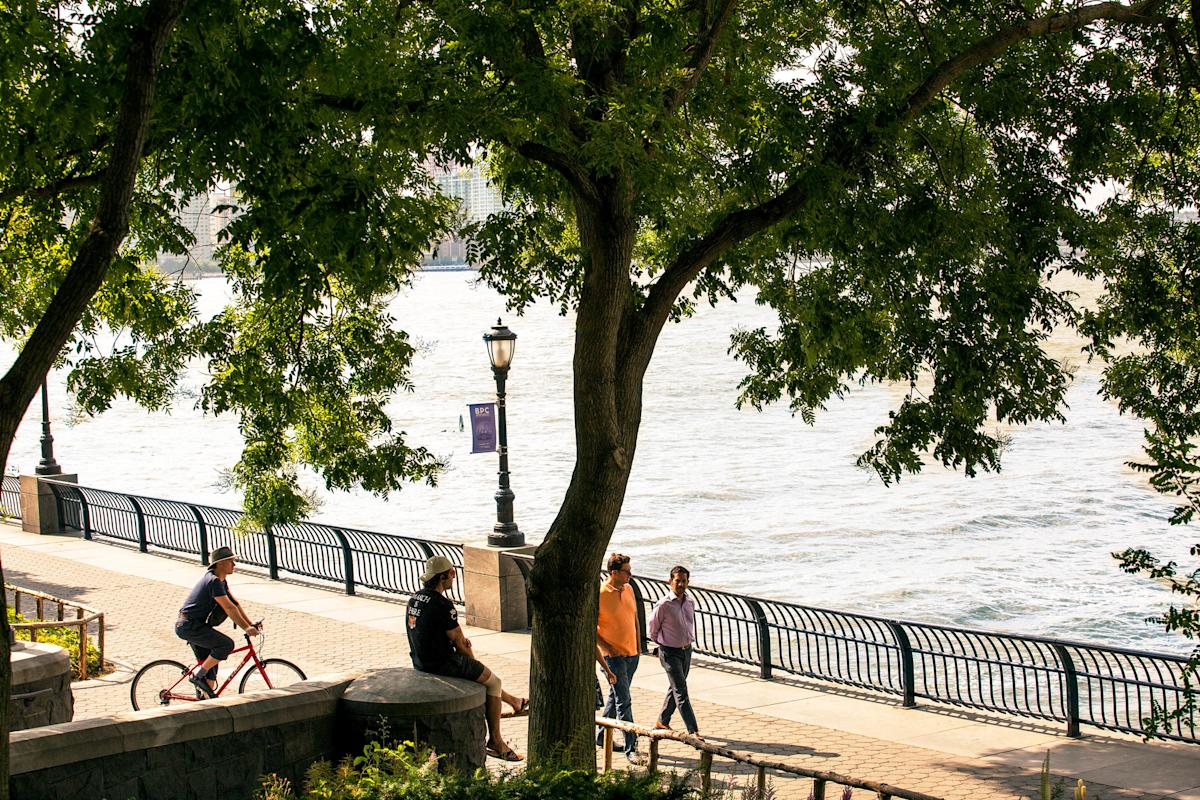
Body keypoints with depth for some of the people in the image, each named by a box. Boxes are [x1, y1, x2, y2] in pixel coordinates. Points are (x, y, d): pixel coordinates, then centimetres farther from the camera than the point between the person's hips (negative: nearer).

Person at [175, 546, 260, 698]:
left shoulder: (221, 581, 12)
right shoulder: (213, 581, -20)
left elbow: (235, 603, 14)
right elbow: (229, 608, -22)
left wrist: (250, 624, 7)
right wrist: (246, 628, -21)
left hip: (194, 625, 11)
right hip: (189, 626, -11)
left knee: (210, 660, 14)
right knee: (226, 644, -19)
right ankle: (198, 674, -9)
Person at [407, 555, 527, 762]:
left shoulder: (414, 599, 4)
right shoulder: (442, 605, -24)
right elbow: (459, 643, -15)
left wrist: (460, 638, 6)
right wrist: (472, 662, 5)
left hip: (420, 663, 9)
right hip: (443, 665, -9)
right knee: (493, 681, 9)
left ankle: (514, 702, 47)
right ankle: (495, 741, 16)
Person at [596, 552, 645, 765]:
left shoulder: (628, 590, 6)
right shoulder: (600, 595, -16)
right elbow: (591, 628, -11)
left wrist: (638, 645, 14)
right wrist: (607, 649, -16)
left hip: (631, 653, 7)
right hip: (614, 655, -7)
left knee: (616, 696, 18)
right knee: (624, 702, -9)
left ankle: (602, 736, 33)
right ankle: (631, 749, -8)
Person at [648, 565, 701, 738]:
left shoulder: (690, 602, 2)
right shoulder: (663, 605, -18)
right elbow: (652, 630, -5)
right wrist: (665, 643, 4)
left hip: (686, 651, 7)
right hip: (670, 653, -7)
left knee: (676, 689, 17)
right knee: (681, 691, -10)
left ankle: (662, 722, 32)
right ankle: (693, 730, -13)